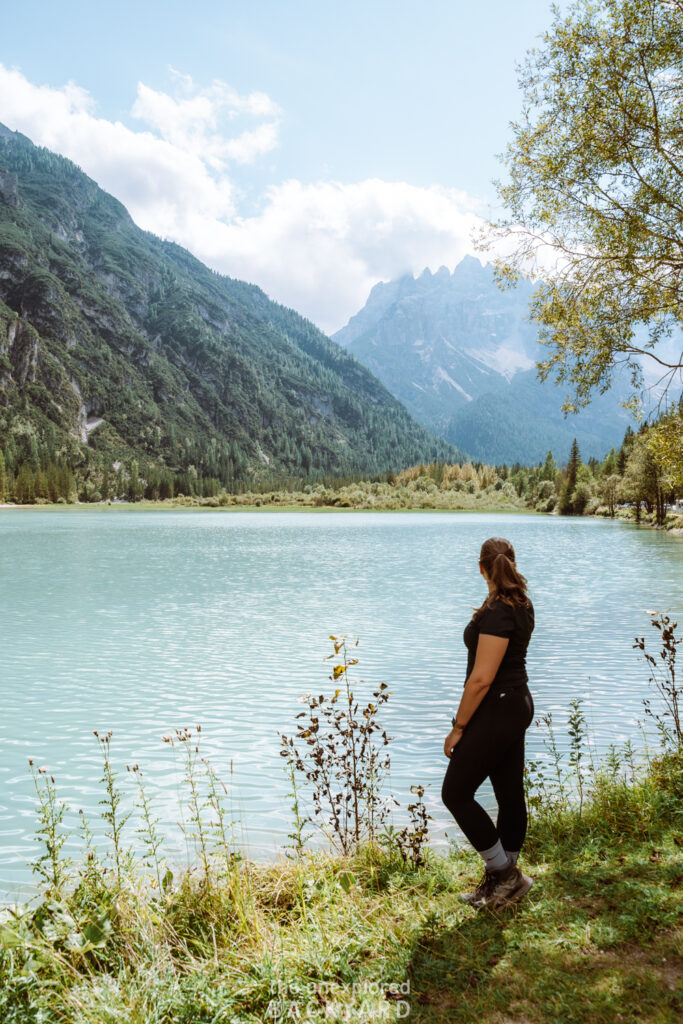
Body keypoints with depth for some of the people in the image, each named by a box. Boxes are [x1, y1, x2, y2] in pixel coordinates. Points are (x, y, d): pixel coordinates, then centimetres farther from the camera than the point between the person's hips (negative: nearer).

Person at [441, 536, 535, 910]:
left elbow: (481, 679, -24)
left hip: (496, 711, -10)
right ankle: (503, 879, 25)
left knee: (455, 793, 0)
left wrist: (458, 727, -16)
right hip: (518, 706, 10)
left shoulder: (497, 613, -23)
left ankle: (504, 873, 8)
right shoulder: (522, 605, 7)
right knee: (510, 795, 14)